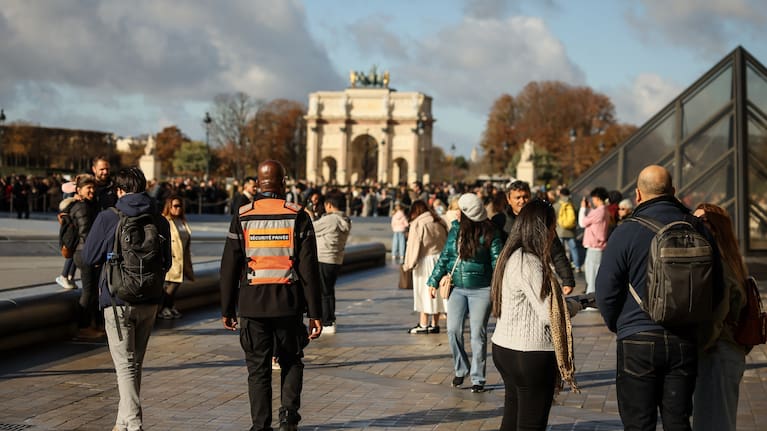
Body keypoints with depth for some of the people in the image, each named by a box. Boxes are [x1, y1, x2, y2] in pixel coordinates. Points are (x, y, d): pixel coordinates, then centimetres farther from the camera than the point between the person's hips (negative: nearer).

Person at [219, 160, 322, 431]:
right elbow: (309, 269, -5)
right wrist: (315, 313, -2)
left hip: (252, 303, 0)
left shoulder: (242, 217, 0)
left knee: (258, 368, 9)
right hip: (288, 304, 0)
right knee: (291, 361, 18)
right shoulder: (298, 217, -3)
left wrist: (227, 309, 9)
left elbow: (229, 267, 1)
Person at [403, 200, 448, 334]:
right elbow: (447, 241, 10)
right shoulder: (440, 222, 8)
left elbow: (413, 245, -10)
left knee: (424, 293, 1)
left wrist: (409, 264, -3)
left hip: (425, 261, -6)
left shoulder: (417, 225, -10)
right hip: (441, 261, 6)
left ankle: (423, 325, 3)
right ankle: (435, 324, 15)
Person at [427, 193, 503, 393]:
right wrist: (434, 281, 12)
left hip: (481, 290, -4)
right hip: (458, 288, 4)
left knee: (478, 334, 0)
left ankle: (478, 378, 12)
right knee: (453, 330, -4)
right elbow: (445, 256, 13)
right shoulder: (455, 230, 5)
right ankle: (461, 370, 18)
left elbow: (497, 262, -8)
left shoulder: (489, 234, -9)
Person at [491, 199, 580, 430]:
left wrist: (563, 298, 6)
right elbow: (550, 314, -19)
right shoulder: (529, 263, -19)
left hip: (505, 348, 10)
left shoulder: (511, 256, 10)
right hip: (530, 354, -10)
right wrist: (581, 302, -4)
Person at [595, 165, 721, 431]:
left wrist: (616, 325, 11)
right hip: (685, 341, 4)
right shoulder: (697, 228, 2)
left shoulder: (627, 232, -10)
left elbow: (606, 289, -8)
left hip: (638, 341, -4)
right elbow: (716, 283, 9)